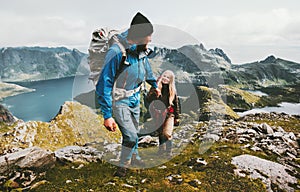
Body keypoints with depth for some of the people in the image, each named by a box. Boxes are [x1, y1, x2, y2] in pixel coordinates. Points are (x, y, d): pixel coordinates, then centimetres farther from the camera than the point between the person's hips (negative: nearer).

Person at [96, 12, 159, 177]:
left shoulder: (141, 51, -6)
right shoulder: (116, 52, -29)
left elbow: (147, 71, 17)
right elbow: (104, 84, -27)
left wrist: (155, 86, 31)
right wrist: (107, 115, -28)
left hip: (135, 99, 7)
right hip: (119, 101, -7)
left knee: (134, 131, 20)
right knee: (130, 135, -9)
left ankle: (134, 157, 46)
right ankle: (124, 164, 20)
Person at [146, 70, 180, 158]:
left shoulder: (172, 90, 2)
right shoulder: (156, 87, 0)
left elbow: (176, 104, 7)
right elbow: (148, 99, -3)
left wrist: (177, 117, 7)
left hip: (169, 114, -1)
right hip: (158, 114, 1)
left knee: (167, 133, -12)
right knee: (160, 133, 14)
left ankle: (169, 152, -1)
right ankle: (161, 149, 32)